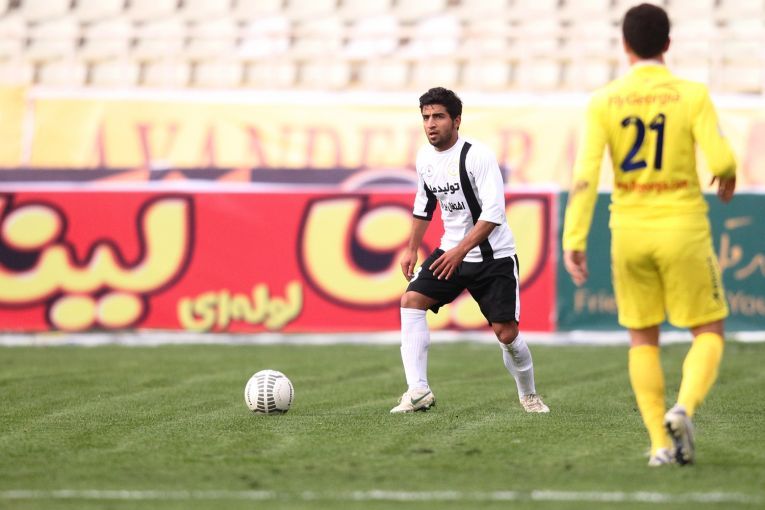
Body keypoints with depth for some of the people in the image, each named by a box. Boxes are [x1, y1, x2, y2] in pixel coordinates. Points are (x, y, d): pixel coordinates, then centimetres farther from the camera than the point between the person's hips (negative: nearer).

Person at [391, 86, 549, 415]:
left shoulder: (477, 156, -18)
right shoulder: (425, 158, 3)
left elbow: (493, 214, -24)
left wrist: (461, 250, -31)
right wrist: (412, 249, 17)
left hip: (493, 255, -6)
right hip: (451, 252, 6)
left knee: (506, 333, -6)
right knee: (411, 300, -16)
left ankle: (528, 395, 22)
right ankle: (418, 391, -20)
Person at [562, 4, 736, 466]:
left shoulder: (604, 103, -3)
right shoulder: (693, 96, -7)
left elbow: (585, 174, -11)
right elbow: (720, 158, -17)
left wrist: (573, 242, -12)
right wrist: (727, 176, 8)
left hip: (630, 233, 2)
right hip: (683, 230, -2)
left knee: (643, 338, 16)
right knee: (709, 333, 11)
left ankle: (661, 444, 8)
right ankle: (683, 410, -16)